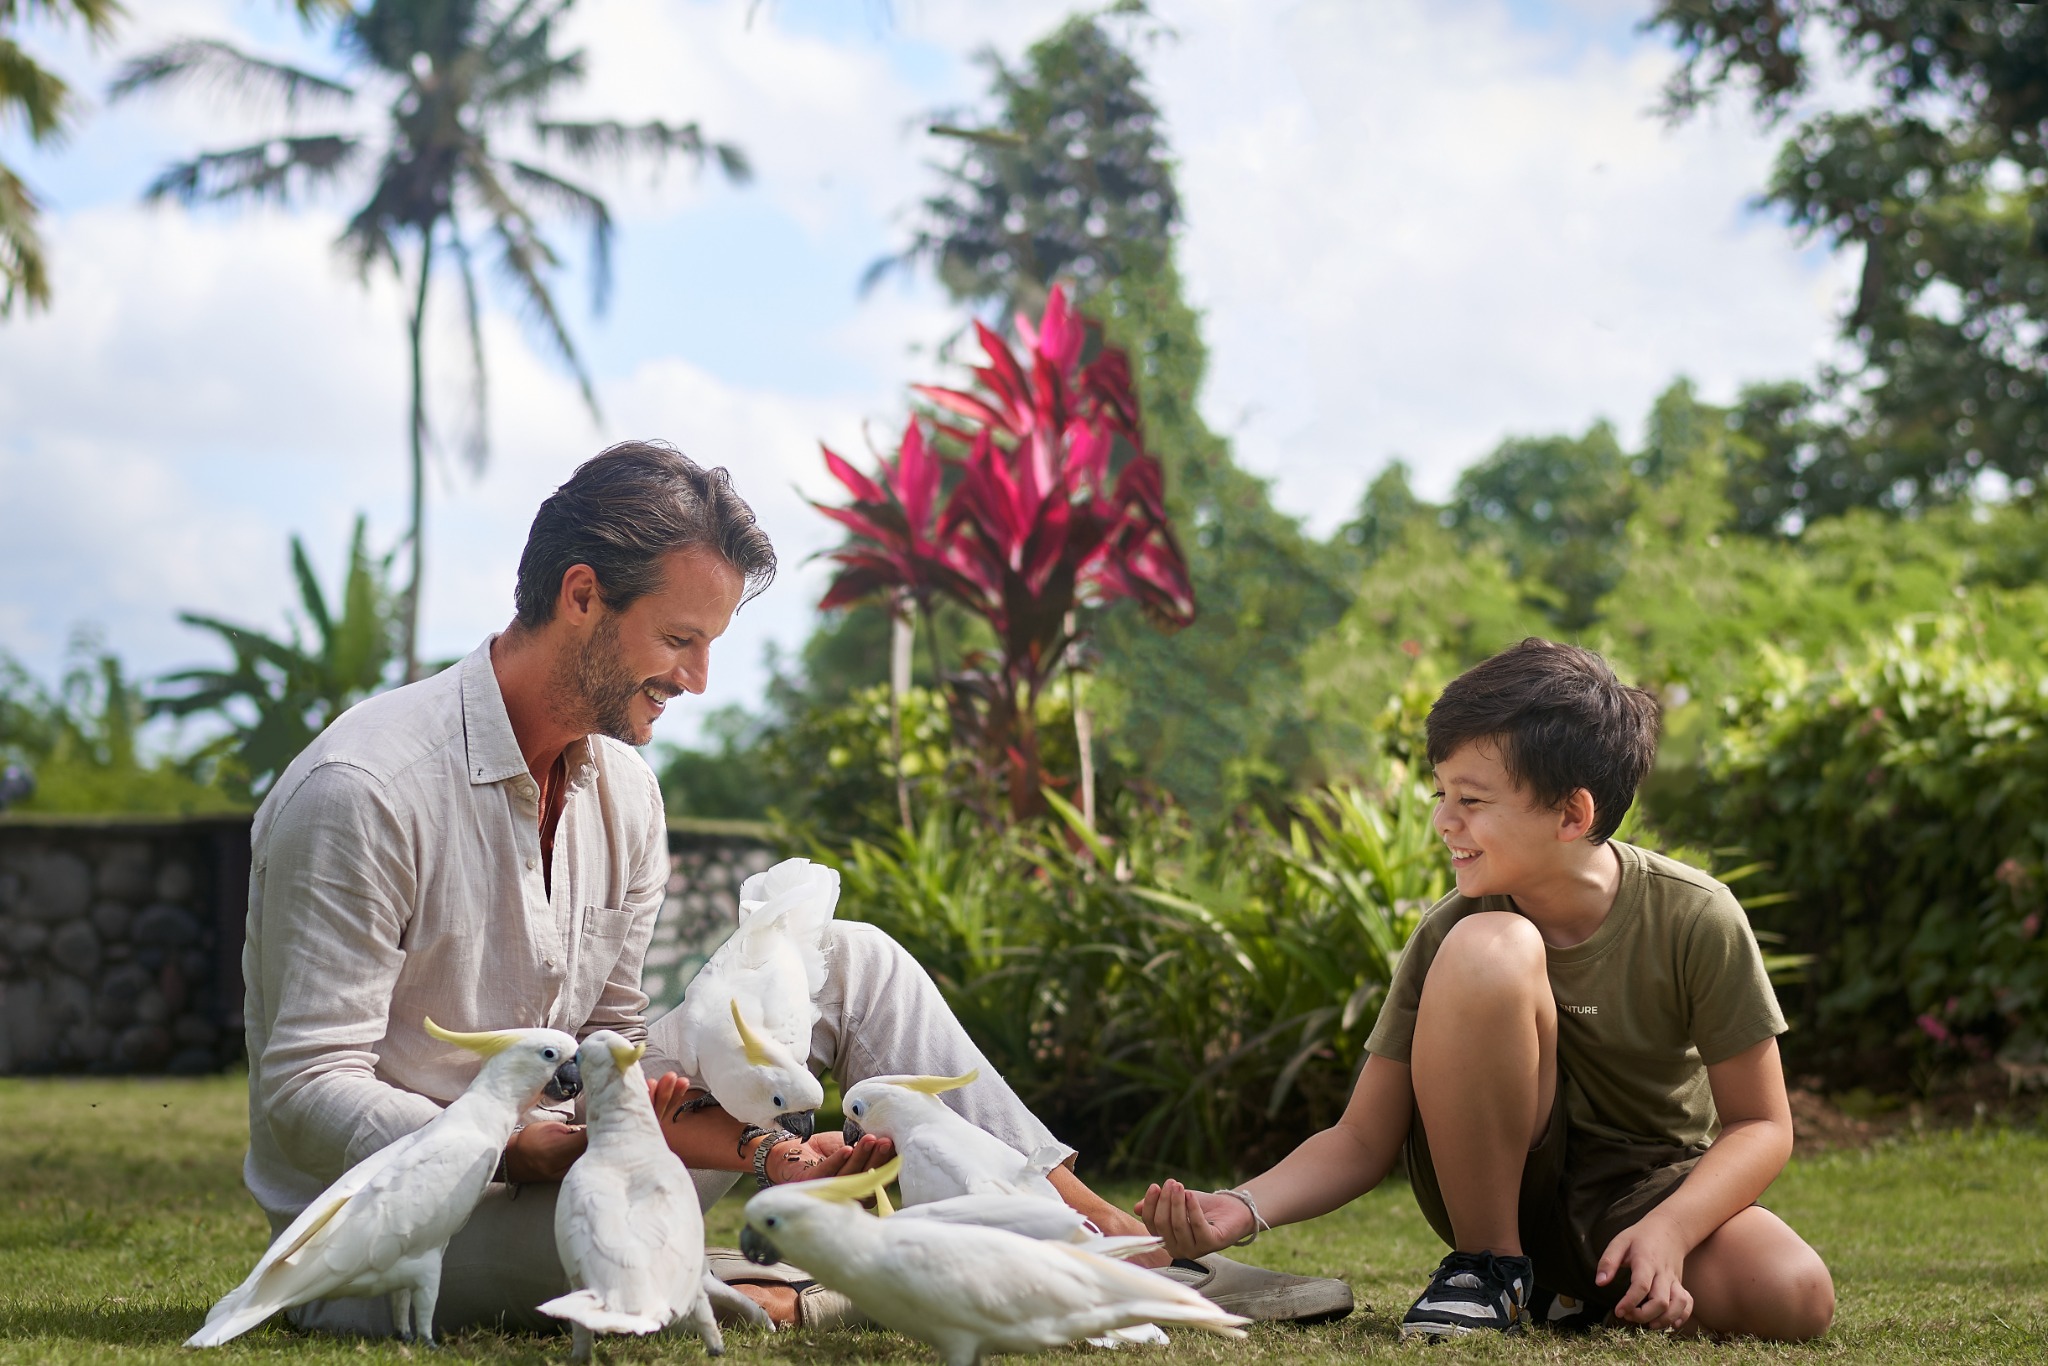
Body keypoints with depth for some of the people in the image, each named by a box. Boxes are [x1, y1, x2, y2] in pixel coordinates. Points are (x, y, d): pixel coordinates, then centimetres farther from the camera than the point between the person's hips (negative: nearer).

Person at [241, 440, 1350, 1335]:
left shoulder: (621, 789, 5)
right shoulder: (363, 789, -21)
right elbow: (306, 1097, -24)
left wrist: (751, 1145, -14)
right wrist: (546, 1148, -34)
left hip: (557, 1168, 8)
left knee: (851, 964, 0)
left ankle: (1113, 1235, -4)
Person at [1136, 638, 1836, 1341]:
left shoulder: (1693, 918, -16)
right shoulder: (1449, 933, -13)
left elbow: (1759, 1125, -10)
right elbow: (1363, 1140, -8)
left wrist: (1667, 1230, -28)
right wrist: (1246, 1208, -26)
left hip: (1652, 1190, 1)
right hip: (1497, 1191, 0)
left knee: (1796, 1298, -34)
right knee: (1488, 948, -29)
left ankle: (1583, 1289, -2)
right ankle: (1488, 1264, -13)